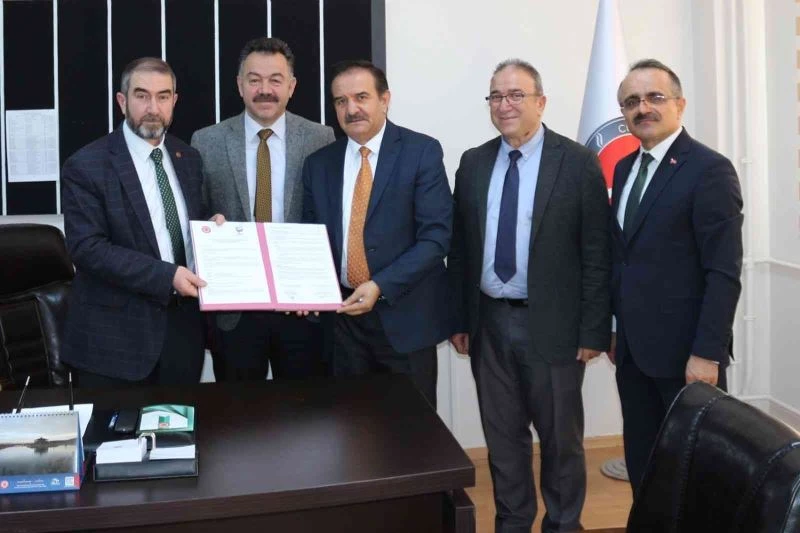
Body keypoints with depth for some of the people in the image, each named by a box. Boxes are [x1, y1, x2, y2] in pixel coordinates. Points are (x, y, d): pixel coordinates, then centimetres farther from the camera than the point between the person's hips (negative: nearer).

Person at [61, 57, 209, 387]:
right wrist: (166, 276, -24)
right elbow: (87, 247, -17)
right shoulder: (86, 166, -9)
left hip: (183, 327, 5)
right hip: (115, 335, -5)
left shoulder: (188, 159, 9)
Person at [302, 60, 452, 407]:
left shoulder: (422, 151, -6)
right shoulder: (318, 164, 7)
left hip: (405, 315, -3)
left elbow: (436, 235, -13)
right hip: (342, 316, 4)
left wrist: (380, 286, -21)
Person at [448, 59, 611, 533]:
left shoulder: (577, 162, -6)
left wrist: (594, 330, -10)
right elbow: (460, 248, 8)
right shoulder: (473, 163, 6)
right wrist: (459, 319, 4)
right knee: (502, 435, 15)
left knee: (561, 437, 11)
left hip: (551, 324, -3)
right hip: (489, 322, 4)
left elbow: (597, 253, -7)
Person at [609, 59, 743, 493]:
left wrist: (707, 354, -19)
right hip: (633, 350, 7)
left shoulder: (710, 169, -11)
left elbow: (724, 273, -15)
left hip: (684, 352, -6)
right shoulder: (624, 169, 12)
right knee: (642, 465, 14)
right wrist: (614, 328, 11)